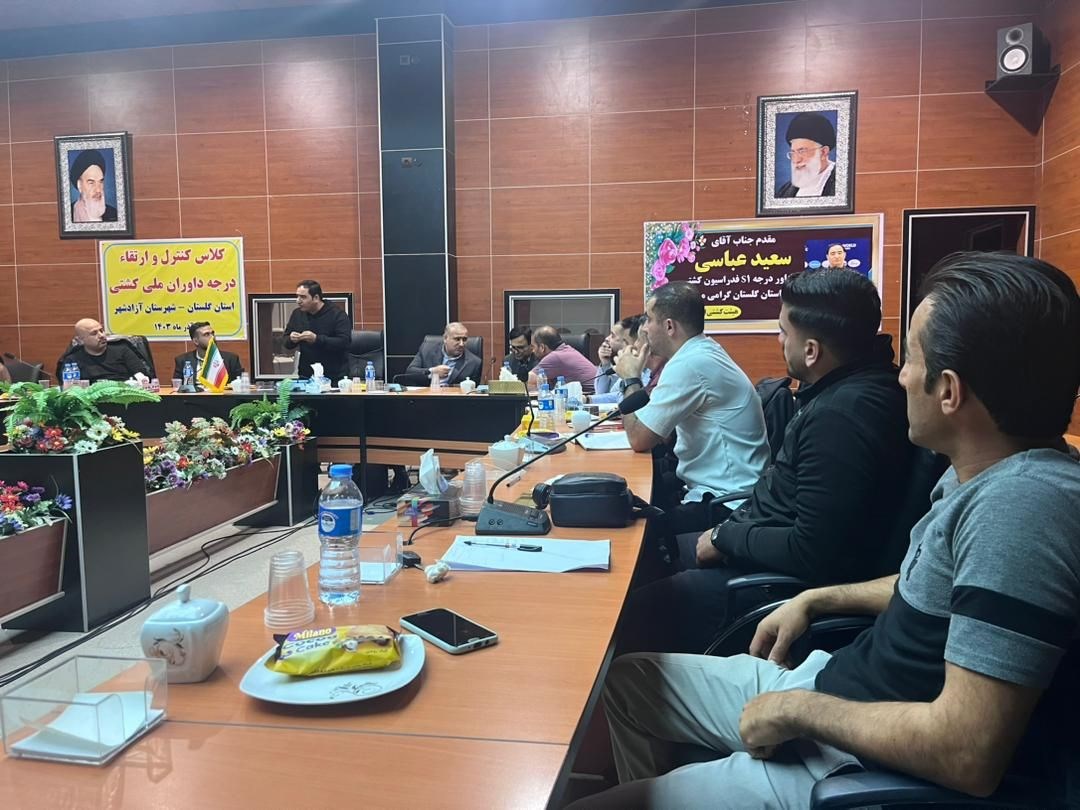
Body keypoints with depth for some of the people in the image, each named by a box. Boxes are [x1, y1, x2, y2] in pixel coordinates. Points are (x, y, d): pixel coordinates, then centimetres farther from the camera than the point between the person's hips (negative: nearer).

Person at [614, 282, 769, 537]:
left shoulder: (689, 364, -21)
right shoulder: (703, 351, 9)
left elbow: (640, 439, -16)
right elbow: (655, 424, 12)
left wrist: (631, 379, -4)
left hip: (724, 503, -9)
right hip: (723, 490, 9)